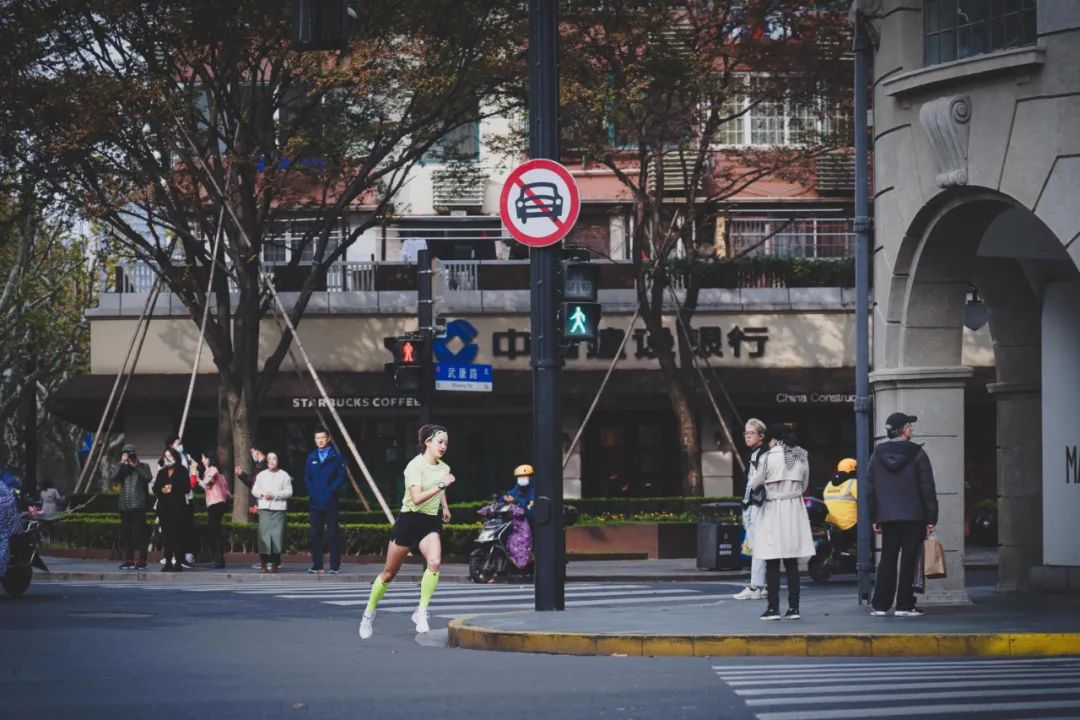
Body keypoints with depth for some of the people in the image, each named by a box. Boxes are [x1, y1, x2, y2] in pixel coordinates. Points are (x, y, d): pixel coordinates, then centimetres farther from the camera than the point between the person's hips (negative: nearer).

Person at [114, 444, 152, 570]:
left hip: (138, 506, -4)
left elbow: (148, 478, -12)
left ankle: (142, 560, -5)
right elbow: (114, 479, -4)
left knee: (139, 532, -7)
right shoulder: (123, 468, 14)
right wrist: (122, 463, -8)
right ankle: (129, 560, 13)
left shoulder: (143, 466, 7)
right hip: (124, 506, 4)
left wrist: (136, 466, -9)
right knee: (126, 533, 6)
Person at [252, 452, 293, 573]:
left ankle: (275, 563, 0)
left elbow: (289, 492, 1)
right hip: (264, 509, 2)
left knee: (277, 535, -7)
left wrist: (275, 494, -10)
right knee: (264, 535, -5)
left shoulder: (284, 475, 7)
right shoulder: (261, 475, 16)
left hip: (278, 509, -2)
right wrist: (263, 494, -7)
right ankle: (263, 564, -2)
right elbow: (254, 490, 13)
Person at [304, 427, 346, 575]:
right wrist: (312, 491, -5)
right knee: (314, 534, 4)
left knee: (333, 534, -2)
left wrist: (331, 490, -12)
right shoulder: (311, 457, 11)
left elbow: (341, 476, -3)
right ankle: (316, 564, 9)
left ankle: (335, 565, 0)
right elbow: (307, 477, 10)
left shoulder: (336, 457, 1)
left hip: (330, 502, -3)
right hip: (314, 503, 3)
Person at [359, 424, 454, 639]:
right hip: (409, 520, -5)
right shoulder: (415, 466, -16)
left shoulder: (442, 467, 5)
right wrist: (441, 485, -32)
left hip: (431, 522, 5)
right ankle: (369, 612, 26)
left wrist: (445, 507, 29)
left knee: (435, 562, -23)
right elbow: (417, 498, -28)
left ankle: (421, 613, -15)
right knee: (389, 572, 6)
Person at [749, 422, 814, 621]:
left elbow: (754, 483, -2)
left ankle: (773, 608, -2)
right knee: (792, 563, 7)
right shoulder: (801, 456, 3)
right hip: (795, 510, 4)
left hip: (773, 511, -4)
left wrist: (753, 472, 19)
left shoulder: (768, 457, -12)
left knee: (772, 563, 0)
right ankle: (793, 607, 5)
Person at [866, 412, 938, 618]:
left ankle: (879, 605, 9)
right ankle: (904, 605, -2)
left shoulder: (878, 454, 6)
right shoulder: (916, 454, -5)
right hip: (913, 516, -4)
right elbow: (927, 489, -6)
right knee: (908, 561, 0)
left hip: (887, 517, 4)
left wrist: (874, 519, 16)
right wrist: (931, 519, -1)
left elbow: (869, 489, 10)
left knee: (887, 561, 10)